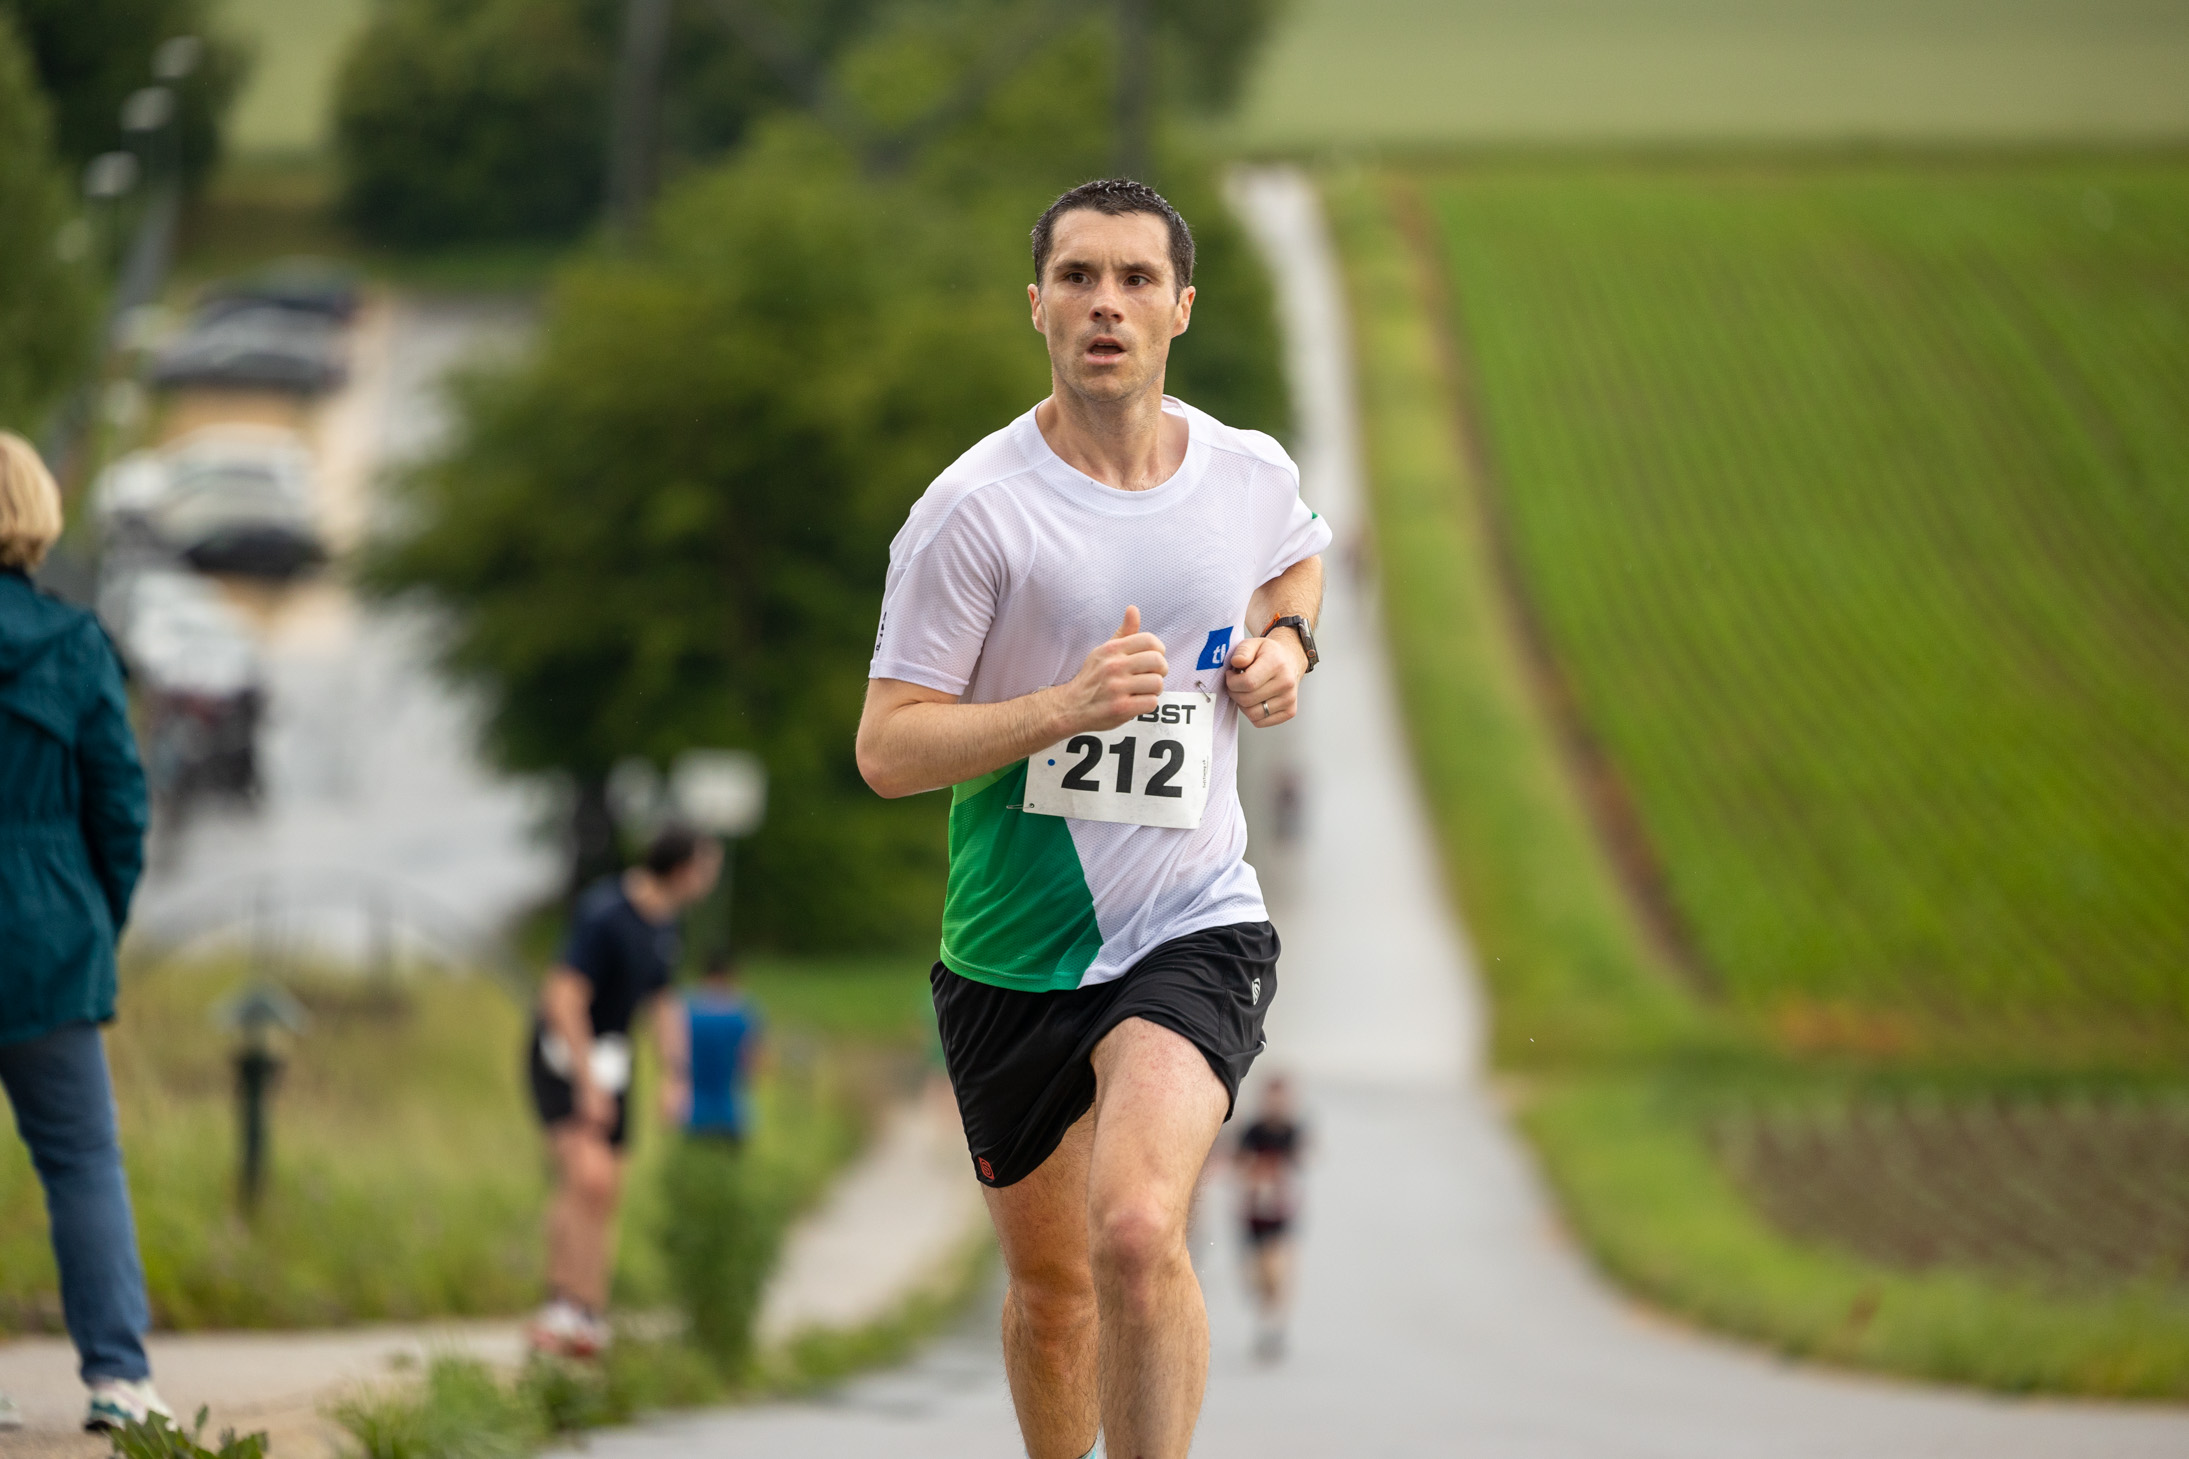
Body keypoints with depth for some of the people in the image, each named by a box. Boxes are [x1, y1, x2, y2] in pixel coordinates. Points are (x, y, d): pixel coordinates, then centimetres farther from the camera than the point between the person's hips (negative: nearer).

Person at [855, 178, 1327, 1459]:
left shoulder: (1253, 475, 0)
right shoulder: (975, 508, -11)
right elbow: (887, 749, -12)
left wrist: (1286, 640, 4)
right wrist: (1069, 705, -25)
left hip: (1194, 927, 0)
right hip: (1014, 953, 0)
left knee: (1136, 1232, -26)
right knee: (1050, 1286, 14)